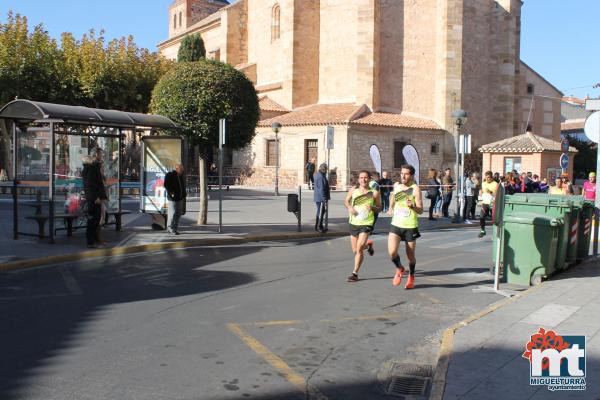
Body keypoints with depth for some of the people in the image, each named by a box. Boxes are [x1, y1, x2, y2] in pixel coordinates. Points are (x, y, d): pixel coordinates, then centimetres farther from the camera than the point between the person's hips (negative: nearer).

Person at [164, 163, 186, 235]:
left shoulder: (182, 176, 15)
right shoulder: (170, 175, -6)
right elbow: (166, 185, -11)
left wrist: (184, 195, 16)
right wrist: (170, 192, -21)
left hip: (180, 198, 7)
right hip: (172, 198, -7)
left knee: (178, 214, 8)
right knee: (172, 213, -10)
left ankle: (175, 228, 17)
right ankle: (170, 227, 5)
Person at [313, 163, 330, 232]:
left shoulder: (317, 175, 12)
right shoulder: (321, 177, -21)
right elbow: (321, 189, -24)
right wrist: (325, 199, -22)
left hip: (318, 198, 11)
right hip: (321, 198, -11)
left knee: (319, 212, 18)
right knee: (321, 212, -3)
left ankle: (317, 226, 27)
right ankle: (319, 227, 4)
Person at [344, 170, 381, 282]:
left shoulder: (374, 193, -5)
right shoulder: (353, 190, 1)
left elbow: (379, 208, 5)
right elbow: (346, 201, 15)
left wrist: (372, 207, -17)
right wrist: (350, 207, -7)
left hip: (366, 223, -4)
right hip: (354, 223, 4)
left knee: (359, 248, -17)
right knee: (355, 250, 12)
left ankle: (355, 273, -4)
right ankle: (368, 245, 46)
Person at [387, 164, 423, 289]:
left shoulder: (415, 189, -9)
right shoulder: (396, 187, 5)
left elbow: (420, 210, -14)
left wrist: (412, 206, -31)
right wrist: (390, 209, 22)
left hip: (410, 226, -3)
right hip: (395, 225, 3)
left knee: (410, 255, 10)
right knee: (392, 252, -16)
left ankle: (411, 276, 38)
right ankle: (399, 269, 16)